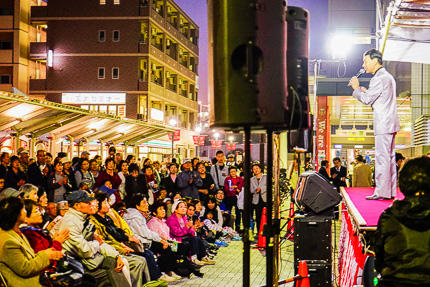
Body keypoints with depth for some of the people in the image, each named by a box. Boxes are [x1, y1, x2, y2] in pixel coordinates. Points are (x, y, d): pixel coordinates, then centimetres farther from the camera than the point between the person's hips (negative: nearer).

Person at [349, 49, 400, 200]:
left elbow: (367, 100, -16)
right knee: (389, 157, 10)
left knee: (382, 158, -9)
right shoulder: (387, 76, 19)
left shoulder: (379, 78, -14)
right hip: (390, 123, 10)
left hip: (383, 124, -10)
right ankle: (391, 191, 14)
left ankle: (382, 192, -8)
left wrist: (356, 88, -1)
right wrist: (365, 91, 16)